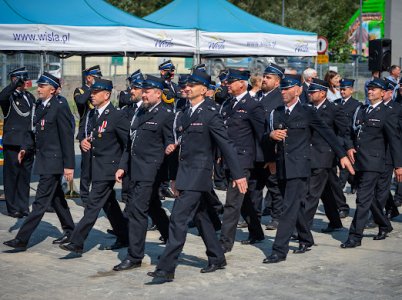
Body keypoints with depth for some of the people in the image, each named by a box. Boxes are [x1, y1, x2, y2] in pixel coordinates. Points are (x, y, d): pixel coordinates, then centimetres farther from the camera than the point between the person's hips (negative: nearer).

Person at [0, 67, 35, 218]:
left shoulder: (30, 97, 16)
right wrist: (15, 84, -32)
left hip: (28, 143, 6)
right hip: (13, 143, -6)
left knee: (25, 176, 9)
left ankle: (24, 207, 16)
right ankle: (12, 208, 5)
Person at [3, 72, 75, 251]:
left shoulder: (60, 107, -15)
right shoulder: (40, 106, 10)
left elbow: (67, 137, -16)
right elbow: (34, 131, 18)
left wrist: (68, 165, -17)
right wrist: (25, 148, 0)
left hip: (53, 161, -9)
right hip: (44, 160, 9)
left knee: (41, 202, -7)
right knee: (56, 198, 19)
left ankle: (22, 239, -8)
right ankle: (69, 231, 33)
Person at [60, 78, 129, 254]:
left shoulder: (117, 116, -14)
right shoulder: (91, 115, 10)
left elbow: (128, 141, -13)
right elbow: (83, 132, 22)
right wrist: (82, 140, -2)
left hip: (108, 167, -9)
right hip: (95, 167, 9)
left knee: (93, 205, -10)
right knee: (109, 204, 17)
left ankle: (76, 242, -11)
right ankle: (124, 238, 29)